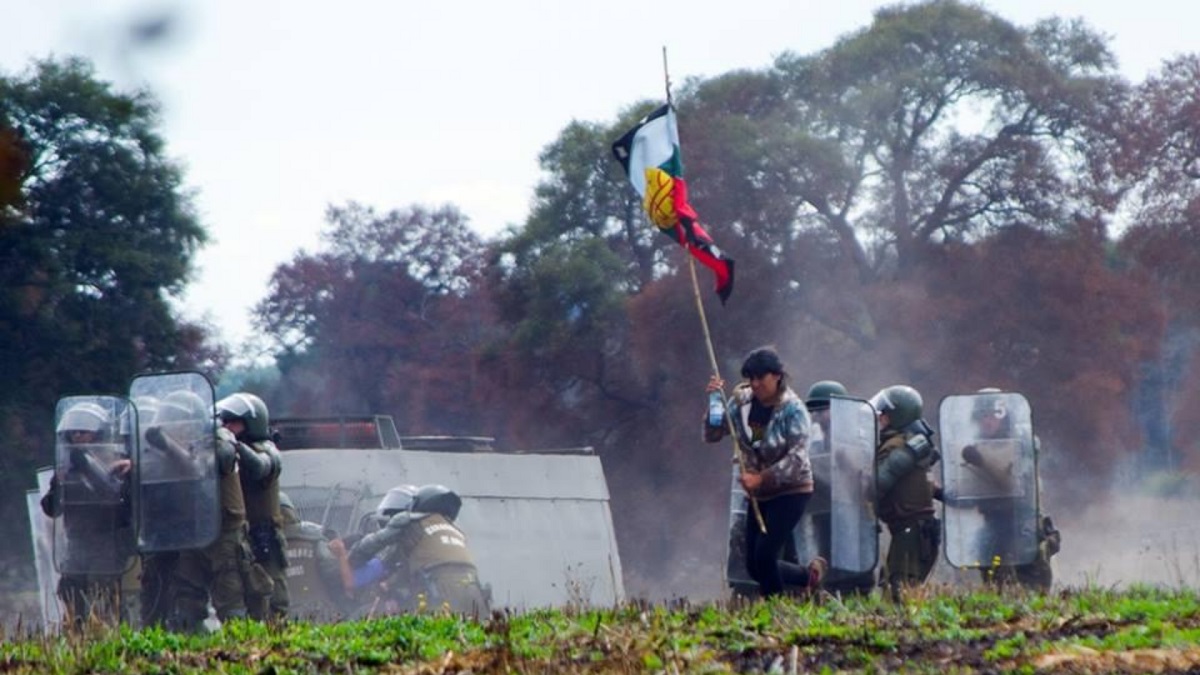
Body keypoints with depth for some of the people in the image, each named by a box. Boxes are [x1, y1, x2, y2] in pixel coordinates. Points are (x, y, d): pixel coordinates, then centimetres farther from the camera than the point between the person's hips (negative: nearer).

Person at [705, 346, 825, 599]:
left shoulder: (792, 409, -16)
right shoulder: (741, 402, -2)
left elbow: (796, 457, -23)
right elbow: (711, 435, -2)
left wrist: (762, 478, -32)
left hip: (791, 491, -6)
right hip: (758, 494, 6)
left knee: (765, 556, -19)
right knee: (754, 566, 6)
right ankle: (810, 575, 28)